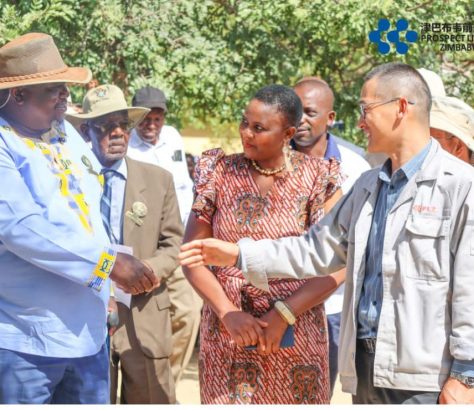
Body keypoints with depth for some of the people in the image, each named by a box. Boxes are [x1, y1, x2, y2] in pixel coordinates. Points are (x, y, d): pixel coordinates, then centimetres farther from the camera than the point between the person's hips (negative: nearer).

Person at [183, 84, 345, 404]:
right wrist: (228, 313, -12)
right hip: (227, 330, 1)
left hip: (296, 330, -1)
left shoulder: (318, 178, -3)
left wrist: (283, 315, -14)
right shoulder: (219, 173, 1)